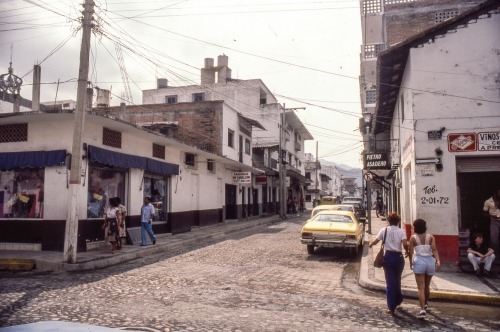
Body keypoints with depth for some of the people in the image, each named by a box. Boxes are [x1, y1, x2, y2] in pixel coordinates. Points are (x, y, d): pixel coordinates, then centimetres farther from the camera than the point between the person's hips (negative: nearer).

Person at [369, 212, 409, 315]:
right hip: (398, 257, 1)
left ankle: (391, 307, -1)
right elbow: (405, 244, -16)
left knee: (390, 282, 3)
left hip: (388, 256, -1)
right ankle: (397, 301, 38)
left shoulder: (384, 230, -1)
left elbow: (375, 241, 0)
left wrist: (370, 244, 21)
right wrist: (407, 251, 5)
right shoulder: (401, 231, -3)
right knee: (397, 280, 21)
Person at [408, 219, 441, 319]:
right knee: (427, 285, 22)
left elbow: (411, 252, -4)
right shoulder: (430, 237, 3)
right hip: (430, 261, 3)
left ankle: (423, 310, -13)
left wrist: (411, 262, 9)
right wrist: (438, 261, -17)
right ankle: (426, 304, 43)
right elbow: (434, 249, -10)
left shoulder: (413, 238, -2)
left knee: (421, 288, -2)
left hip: (419, 261, -3)